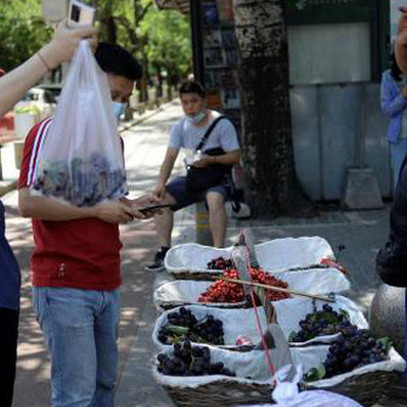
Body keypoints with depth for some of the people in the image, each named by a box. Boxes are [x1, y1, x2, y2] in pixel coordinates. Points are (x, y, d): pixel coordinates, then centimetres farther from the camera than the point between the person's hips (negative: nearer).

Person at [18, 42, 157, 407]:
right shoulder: (51, 131, -8)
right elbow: (29, 202, -16)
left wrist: (128, 207, 7)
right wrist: (96, 209, -15)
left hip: (108, 285, 8)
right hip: (65, 286, -8)